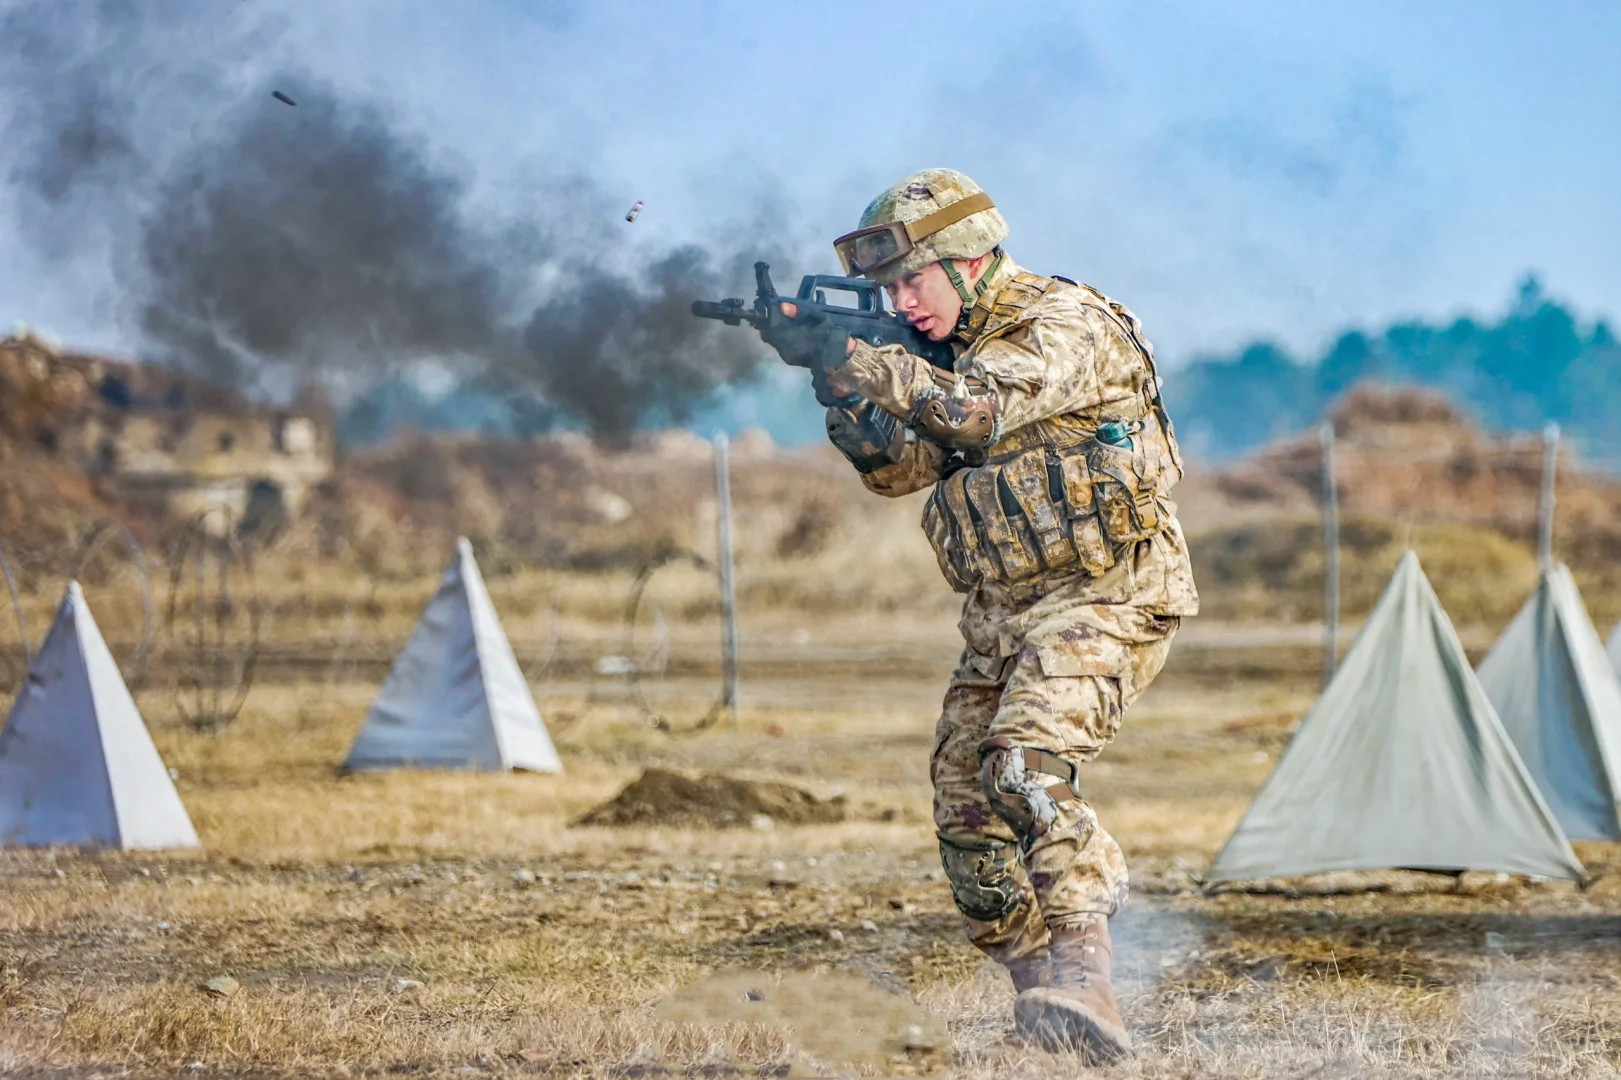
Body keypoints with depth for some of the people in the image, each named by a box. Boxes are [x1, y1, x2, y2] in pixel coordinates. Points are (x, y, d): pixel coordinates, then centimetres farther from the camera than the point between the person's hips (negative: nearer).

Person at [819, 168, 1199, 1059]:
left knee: (1027, 769, -28)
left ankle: (1080, 976, -34)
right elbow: (896, 467, 11)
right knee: (965, 807, 6)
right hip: (1004, 615, 9)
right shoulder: (964, 351, 15)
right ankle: (1042, 993, 13)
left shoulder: (1071, 325, -12)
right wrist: (845, 390, -7)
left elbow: (976, 413, -26)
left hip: (1101, 596, -9)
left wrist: (857, 356, -23)